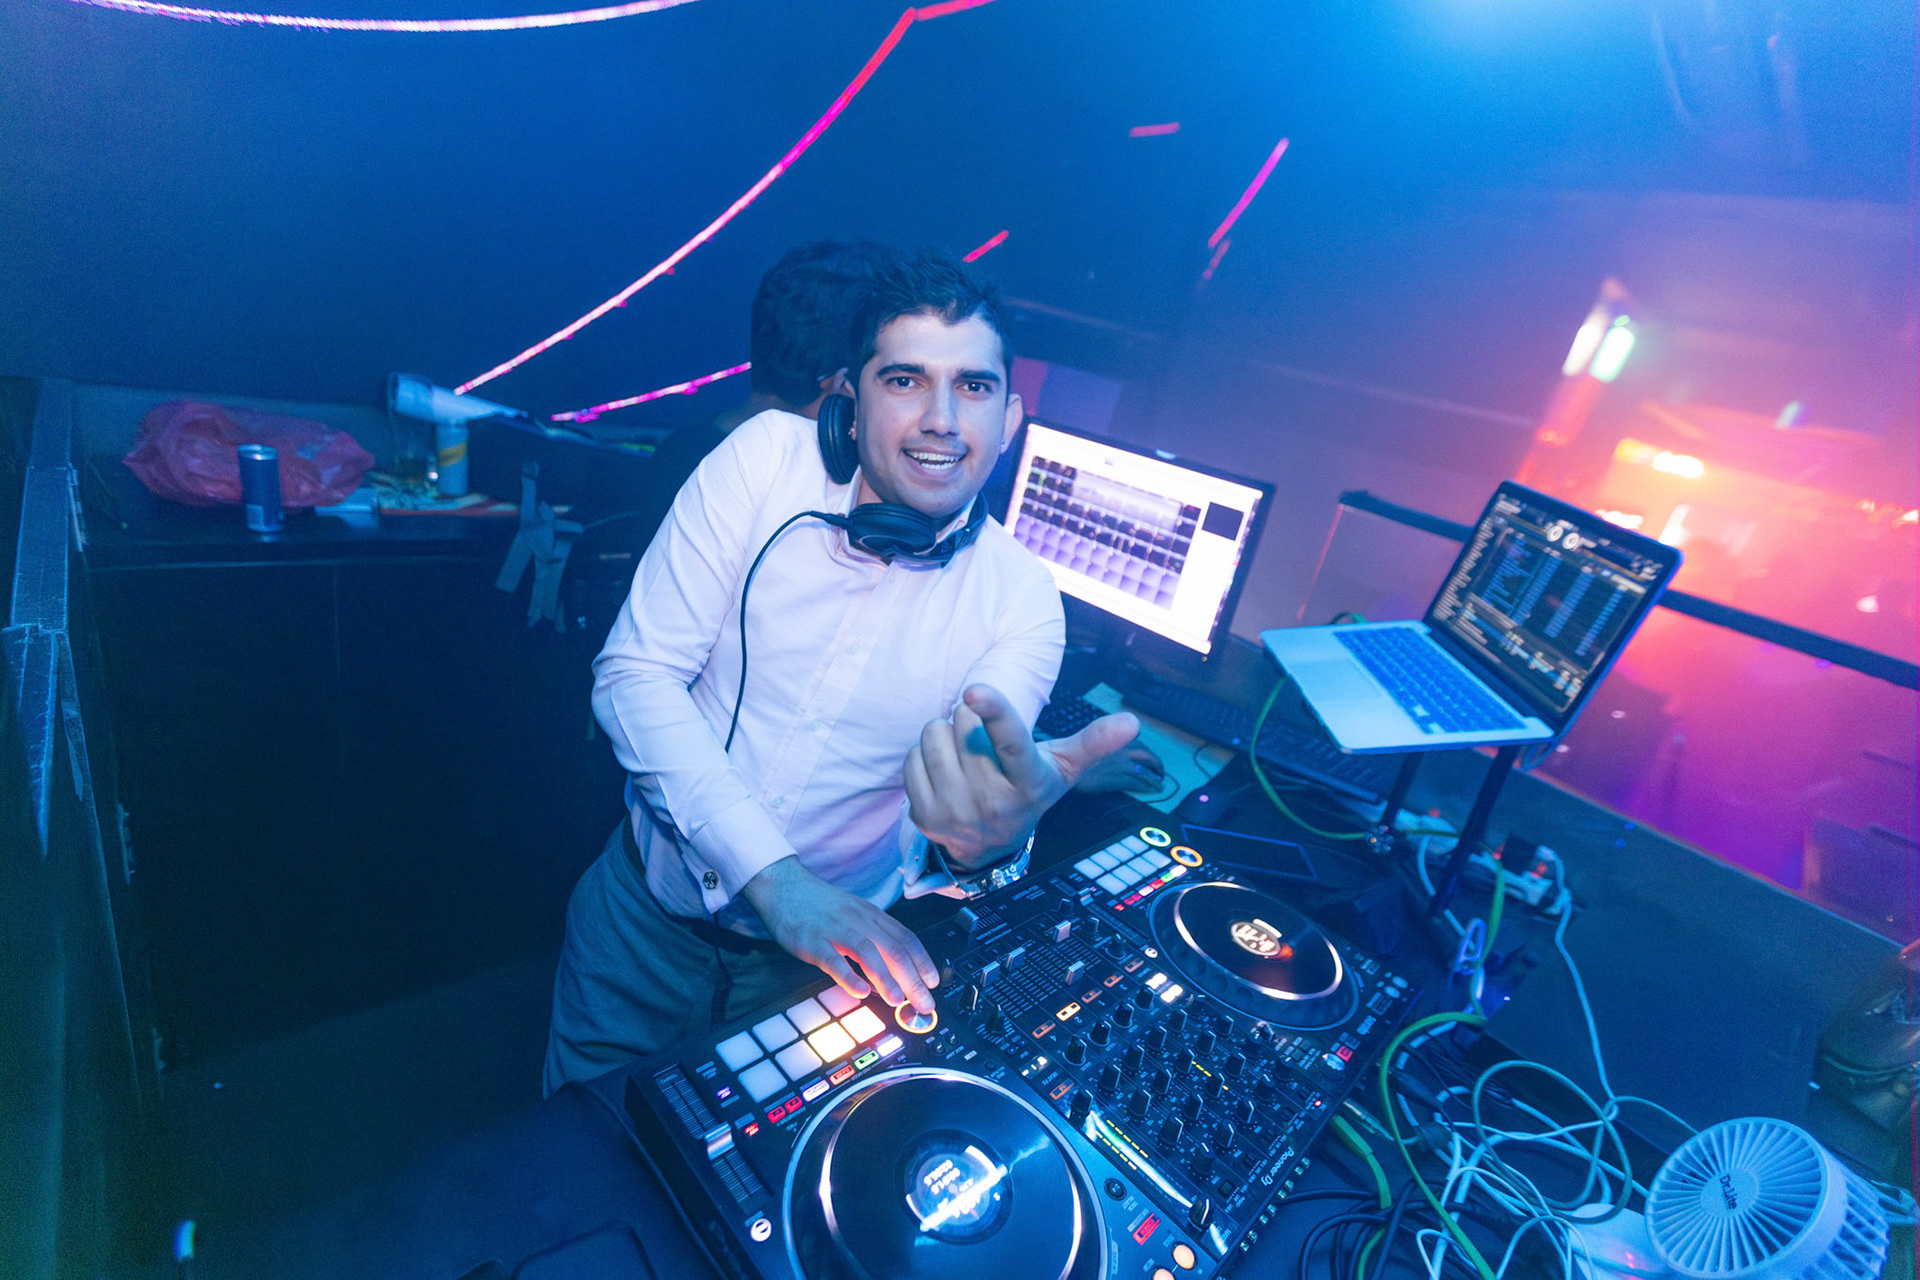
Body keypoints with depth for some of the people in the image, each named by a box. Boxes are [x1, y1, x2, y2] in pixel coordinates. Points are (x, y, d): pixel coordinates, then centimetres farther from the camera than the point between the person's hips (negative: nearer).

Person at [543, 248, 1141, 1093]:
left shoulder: (1022, 598, -12)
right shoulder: (770, 455, -13)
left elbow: (981, 794, -20)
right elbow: (635, 672, -15)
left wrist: (987, 843, -46)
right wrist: (774, 875, -25)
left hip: (823, 949, 0)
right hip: (649, 902, 1)